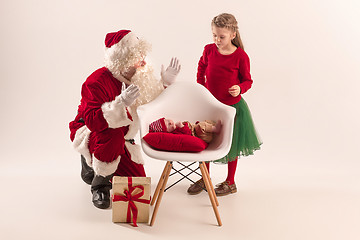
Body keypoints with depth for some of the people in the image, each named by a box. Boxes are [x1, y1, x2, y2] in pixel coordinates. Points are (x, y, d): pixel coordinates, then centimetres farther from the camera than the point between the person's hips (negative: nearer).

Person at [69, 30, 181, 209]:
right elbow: (93, 121, -37)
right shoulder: (96, 82, -28)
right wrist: (121, 103, -49)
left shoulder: (135, 78, -5)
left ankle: (92, 167, 28)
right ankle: (99, 186, -20)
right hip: (88, 133, -7)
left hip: (120, 139, 7)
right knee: (113, 134, -41)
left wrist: (165, 83, -11)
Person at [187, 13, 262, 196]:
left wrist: (240, 89, -23)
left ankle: (230, 183, 29)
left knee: (231, 145, 11)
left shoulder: (240, 56, -14)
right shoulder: (209, 50, -4)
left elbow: (248, 80, -3)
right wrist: (200, 87, 10)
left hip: (232, 106, -3)